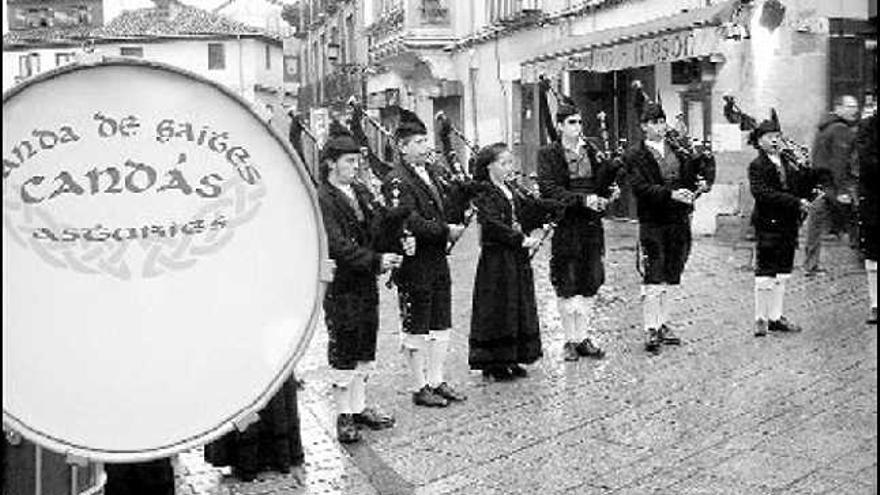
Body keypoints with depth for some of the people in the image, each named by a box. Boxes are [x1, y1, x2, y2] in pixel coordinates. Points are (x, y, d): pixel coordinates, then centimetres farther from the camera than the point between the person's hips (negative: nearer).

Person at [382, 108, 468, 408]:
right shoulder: (396, 181, -15)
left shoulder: (429, 173, 13)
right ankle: (420, 388, 15)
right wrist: (446, 231, -20)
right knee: (416, 328, 4)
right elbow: (411, 224, -23)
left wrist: (456, 224, 1)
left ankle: (436, 381, 25)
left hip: (437, 261, 9)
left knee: (441, 325, 14)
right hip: (414, 265, -8)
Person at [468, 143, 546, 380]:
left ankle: (511, 359, 21)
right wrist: (521, 239, -24)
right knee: (497, 309, -2)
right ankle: (492, 363, 8)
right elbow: (493, 225, -21)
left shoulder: (512, 191, 14)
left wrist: (535, 200, -5)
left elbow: (527, 220, 11)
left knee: (520, 306, 11)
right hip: (496, 259, -8)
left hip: (517, 257, 8)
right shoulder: (484, 193, -10)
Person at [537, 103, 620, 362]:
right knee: (567, 287, 1)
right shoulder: (548, 154, -2)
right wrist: (582, 199, -18)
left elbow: (601, 186, 13)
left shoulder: (591, 151, 12)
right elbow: (548, 189, -11)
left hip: (591, 224, 4)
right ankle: (571, 339, 11)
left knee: (590, 284, 7)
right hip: (564, 225, -4)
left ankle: (585, 336, 17)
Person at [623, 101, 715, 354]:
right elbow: (641, 188, -15)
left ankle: (663, 323, 25)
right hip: (653, 224, -5)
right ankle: (651, 330, -1)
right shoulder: (634, 155, -4)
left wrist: (705, 181, -7)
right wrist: (671, 194, -26)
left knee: (672, 277, 12)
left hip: (680, 221, 5)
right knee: (653, 279, -6)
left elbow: (706, 164, 14)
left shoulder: (677, 148, 11)